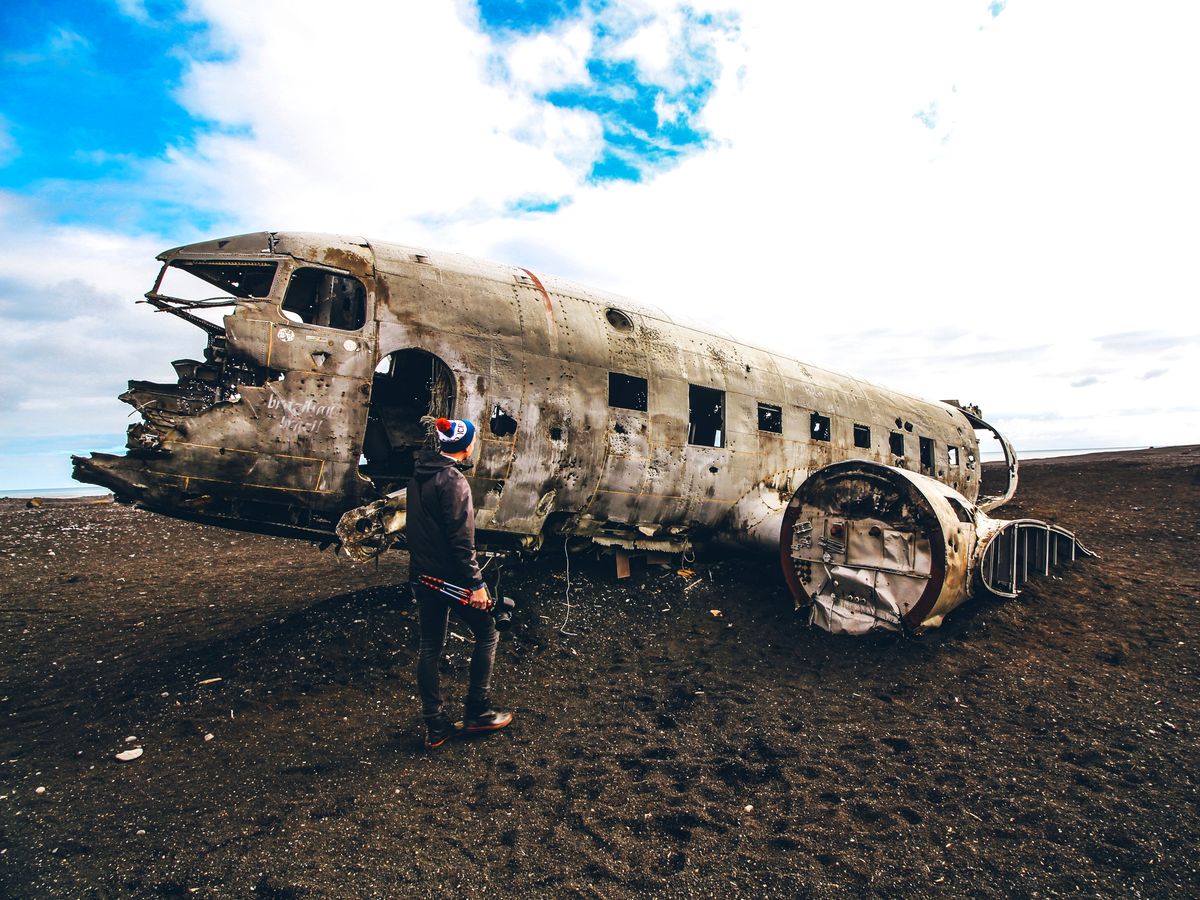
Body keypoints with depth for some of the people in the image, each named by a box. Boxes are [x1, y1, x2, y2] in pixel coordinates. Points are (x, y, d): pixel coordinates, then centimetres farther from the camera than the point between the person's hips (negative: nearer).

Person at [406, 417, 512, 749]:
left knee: (429, 646, 12)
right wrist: (475, 583, -19)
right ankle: (478, 712, 14)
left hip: (421, 574, 9)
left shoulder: (418, 475, 8)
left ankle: (435, 726, 20)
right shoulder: (453, 481, -19)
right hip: (450, 575, -8)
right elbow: (461, 539, -22)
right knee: (486, 634, 9)